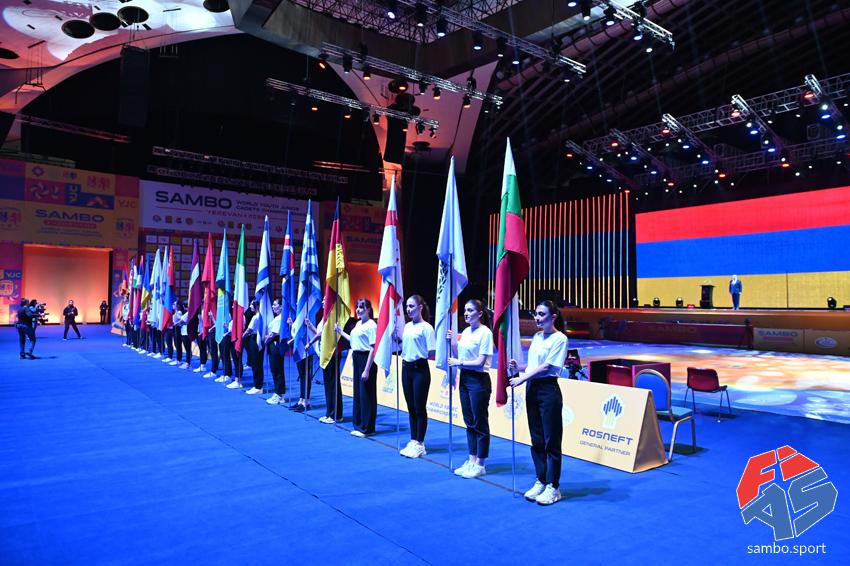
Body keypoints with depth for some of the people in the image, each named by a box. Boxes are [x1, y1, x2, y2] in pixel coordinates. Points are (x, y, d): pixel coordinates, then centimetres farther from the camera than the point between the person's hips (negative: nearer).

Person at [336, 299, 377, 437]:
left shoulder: (371, 325, -14)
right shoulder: (358, 324, 12)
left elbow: (373, 349, -17)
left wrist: (367, 370, -20)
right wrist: (341, 332, 20)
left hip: (366, 359, -9)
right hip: (356, 358, 9)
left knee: (367, 394, 0)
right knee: (357, 392, 15)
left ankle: (367, 428, 10)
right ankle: (358, 425, 27)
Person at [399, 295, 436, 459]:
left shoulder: (426, 327, -12)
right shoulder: (407, 326, 10)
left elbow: (431, 353, -14)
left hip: (420, 369, -7)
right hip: (406, 368, 7)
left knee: (420, 408, 1)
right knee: (411, 407, 13)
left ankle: (420, 444, 12)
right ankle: (413, 441, 24)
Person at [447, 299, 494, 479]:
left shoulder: (485, 333, -13)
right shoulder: (465, 332, 10)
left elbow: (480, 362, -17)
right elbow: (458, 356, 11)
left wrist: (459, 363, -11)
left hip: (479, 380, -8)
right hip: (465, 378, 8)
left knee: (480, 423, 3)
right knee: (469, 422, 15)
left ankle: (480, 464, 14)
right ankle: (471, 460, 26)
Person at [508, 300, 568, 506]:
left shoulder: (559, 338, -9)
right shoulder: (536, 337, 13)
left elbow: (546, 367, -16)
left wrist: (522, 378, -17)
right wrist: (518, 368, -3)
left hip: (548, 390, -7)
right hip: (532, 389, 8)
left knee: (551, 440, 1)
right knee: (536, 439, 13)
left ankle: (553, 487, 11)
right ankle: (541, 482, 24)